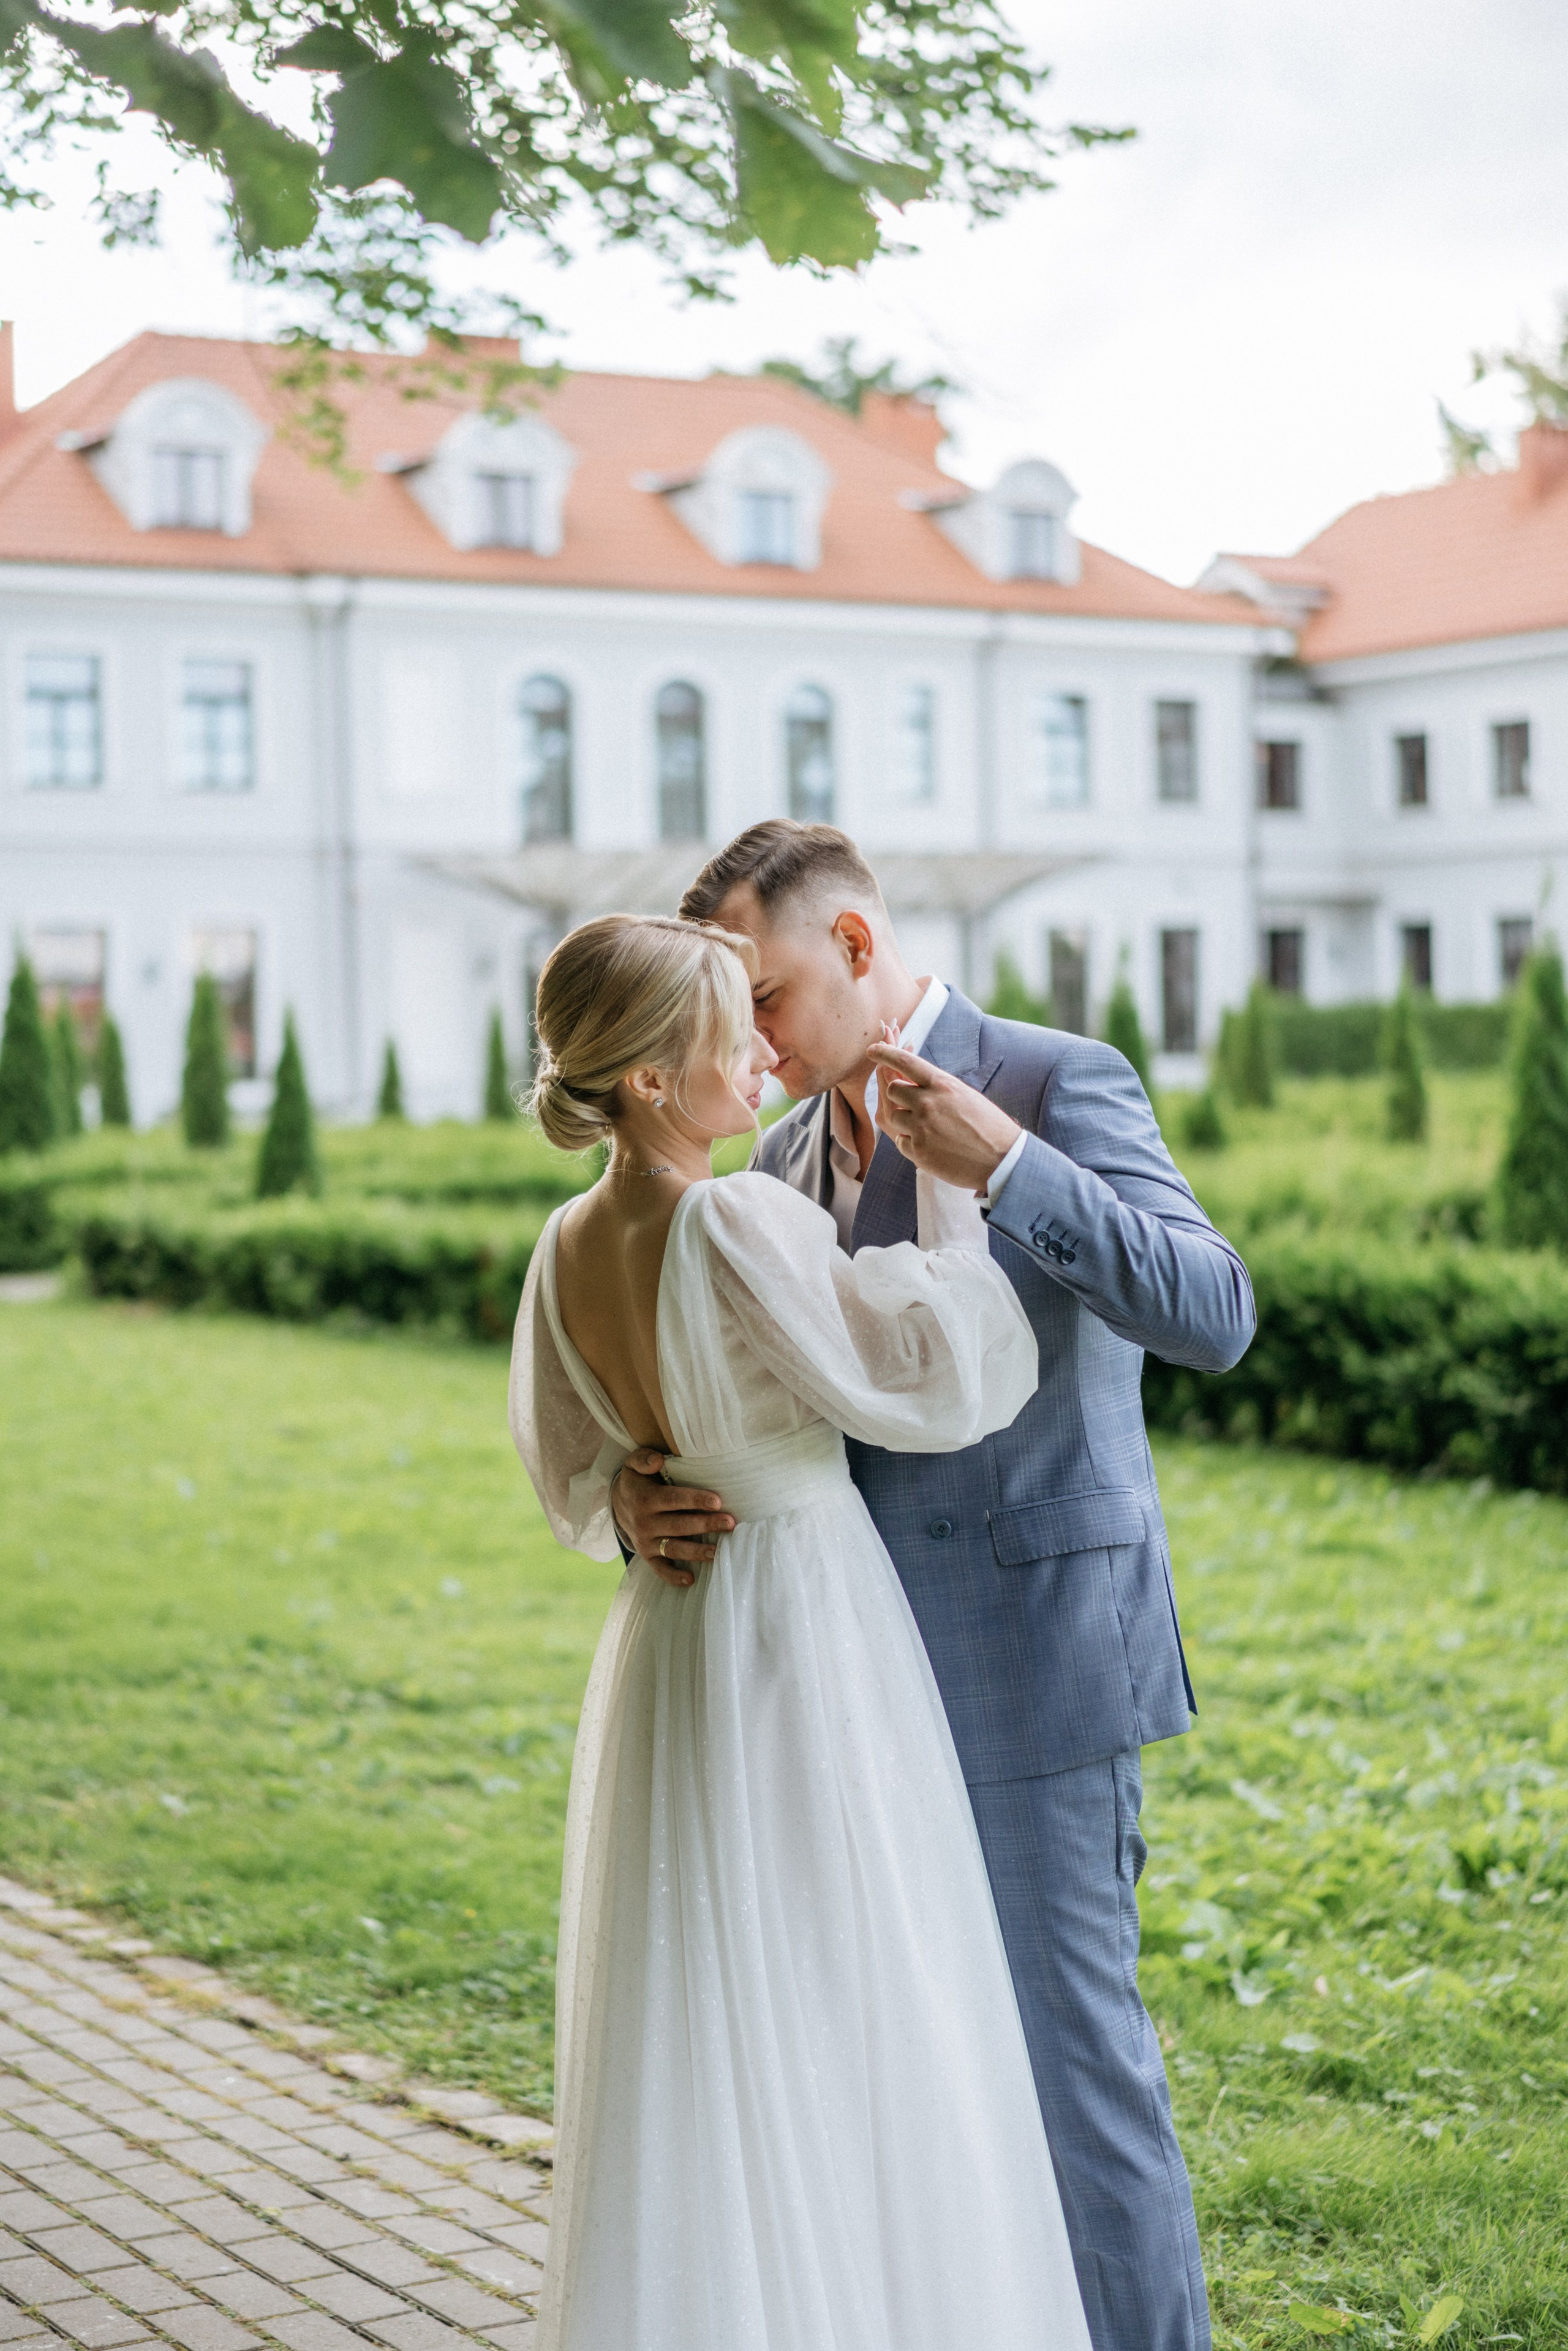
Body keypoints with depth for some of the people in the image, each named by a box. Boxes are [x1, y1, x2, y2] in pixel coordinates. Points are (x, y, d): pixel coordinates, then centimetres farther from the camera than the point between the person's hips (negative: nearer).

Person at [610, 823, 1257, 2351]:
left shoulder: (1059, 1086, -11)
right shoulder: (789, 1158, 11)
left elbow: (1213, 1315, -23)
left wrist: (1003, 1167, -33)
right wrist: (643, 1496, -15)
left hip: (1028, 1663, -7)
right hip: (873, 1676, 8)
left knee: (1066, 2036, 0)